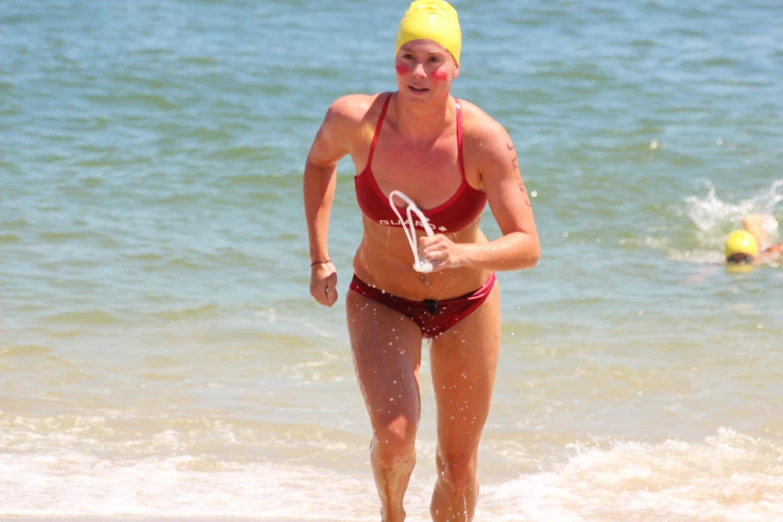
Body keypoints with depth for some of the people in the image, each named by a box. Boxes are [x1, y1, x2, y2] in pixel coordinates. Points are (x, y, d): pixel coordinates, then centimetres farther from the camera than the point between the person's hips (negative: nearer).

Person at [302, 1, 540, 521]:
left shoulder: (484, 140, -27)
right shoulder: (355, 121, -23)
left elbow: (528, 246, -27)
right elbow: (320, 163, 2)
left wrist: (460, 255, -45)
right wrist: (319, 258, -2)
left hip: (467, 303, 0)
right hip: (380, 302, 0)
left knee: (458, 463, 10)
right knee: (395, 435, -22)